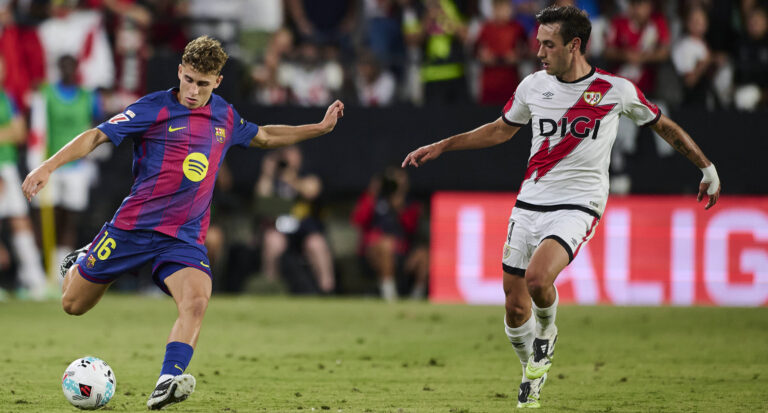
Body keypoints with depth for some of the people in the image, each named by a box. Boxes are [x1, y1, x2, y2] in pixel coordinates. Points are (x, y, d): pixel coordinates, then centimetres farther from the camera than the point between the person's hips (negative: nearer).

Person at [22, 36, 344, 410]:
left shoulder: (225, 117, 9)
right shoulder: (155, 108, -7)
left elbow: (264, 137, 30)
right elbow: (97, 136, -11)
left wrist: (320, 127, 26)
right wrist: (48, 166, -23)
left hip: (185, 236, 2)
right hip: (133, 226, -2)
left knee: (196, 301, -28)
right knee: (73, 305, 9)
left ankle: (167, 381, -35)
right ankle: (79, 263, 43)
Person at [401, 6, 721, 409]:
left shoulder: (616, 90, -5)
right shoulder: (534, 86, 5)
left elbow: (664, 126, 9)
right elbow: (501, 129, 21)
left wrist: (707, 168, 12)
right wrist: (440, 146, 18)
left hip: (577, 205, -4)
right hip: (530, 203, 4)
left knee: (537, 278, -28)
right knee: (514, 306, 2)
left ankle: (547, 331, 7)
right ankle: (532, 375, 29)